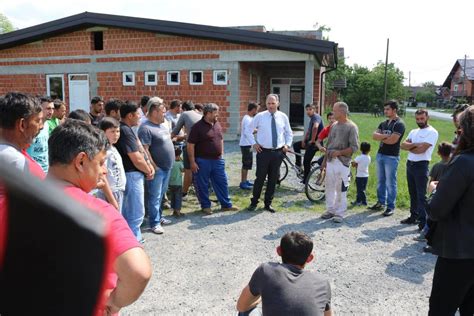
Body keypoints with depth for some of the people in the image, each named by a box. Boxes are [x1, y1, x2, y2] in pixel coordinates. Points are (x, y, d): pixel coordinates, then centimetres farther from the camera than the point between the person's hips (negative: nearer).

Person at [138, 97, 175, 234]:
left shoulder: (164, 124, 10)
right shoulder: (145, 128, -18)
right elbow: (144, 150, -21)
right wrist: (153, 167, -20)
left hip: (167, 167, 9)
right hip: (157, 169, -8)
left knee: (161, 195, 19)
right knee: (155, 197, 0)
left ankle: (159, 217, 31)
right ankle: (154, 223, 7)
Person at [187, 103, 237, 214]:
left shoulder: (217, 125, 8)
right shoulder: (198, 127, -12)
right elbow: (190, 145, -13)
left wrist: (221, 155, 15)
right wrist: (192, 162, -15)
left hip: (217, 160, 6)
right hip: (202, 161, -6)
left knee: (222, 182, 11)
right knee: (202, 185, 5)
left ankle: (226, 204, 22)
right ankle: (205, 206, 21)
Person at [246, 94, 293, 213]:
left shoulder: (283, 117, 4)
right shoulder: (260, 116, -3)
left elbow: (289, 133, 17)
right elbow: (249, 131, 7)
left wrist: (287, 144, 4)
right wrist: (254, 143, -2)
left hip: (278, 152, 3)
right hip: (263, 152, -2)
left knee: (273, 179, 9)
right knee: (260, 178, 0)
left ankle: (268, 203, 23)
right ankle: (254, 202, 16)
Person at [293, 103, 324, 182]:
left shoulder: (316, 117, -16)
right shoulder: (311, 118, 17)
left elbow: (315, 127, -36)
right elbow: (308, 131, 19)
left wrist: (312, 140, -27)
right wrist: (303, 140, 4)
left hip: (315, 143, -10)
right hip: (310, 141, 10)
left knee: (306, 162, -5)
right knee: (296, 145, 14)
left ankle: (305, 180, 6)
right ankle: (298, 164, 18)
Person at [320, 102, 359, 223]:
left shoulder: (351, 127, -8)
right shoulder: (334, 125, 12)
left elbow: (354, 147, -11)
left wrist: (339, 152, -20)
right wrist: (325, 160, 16)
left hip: (342, 162, -6)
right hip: (330, 161, 7)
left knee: (341, 189, -1)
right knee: (329, 187, 11)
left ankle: (340, 213, 10)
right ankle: (330, 210, 23)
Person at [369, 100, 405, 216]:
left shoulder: (399, 124, -9)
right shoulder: (383, 123, 14)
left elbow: (393, 140, -19)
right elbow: (374, 135, 3)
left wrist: (380, 138, -3)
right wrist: (385, 136, -14)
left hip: (391, 157, -7)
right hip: (380, 154, 8)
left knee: (390, 182, -2)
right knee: (380, 181, 13)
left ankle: (391, 207, 5)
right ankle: (381, 203, 24)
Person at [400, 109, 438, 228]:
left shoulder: (432, 132, -8)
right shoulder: (413, 132, 15)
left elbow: (421, 149, -18)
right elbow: (402, 145, 3)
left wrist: (409, 147, -2)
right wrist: (414, 144, -14)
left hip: (421, 165, -7)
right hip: (410, 164, 7)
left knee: (421, 195, -6)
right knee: (413, 193, 15)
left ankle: (423, 221, -3)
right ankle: (414, 217, 25)